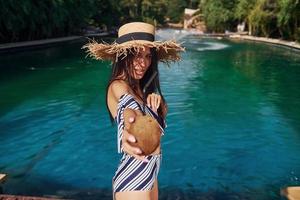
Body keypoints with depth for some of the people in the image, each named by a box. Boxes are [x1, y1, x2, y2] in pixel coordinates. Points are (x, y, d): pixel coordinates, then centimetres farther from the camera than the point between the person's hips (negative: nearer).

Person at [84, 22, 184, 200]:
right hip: (134, 177, -9)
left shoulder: (140, 87, 4)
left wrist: (157, 100, -12)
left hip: (149, 172, 9)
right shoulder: (118, 86, -22)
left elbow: (162, 114, 10)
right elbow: (130, 106, -45)